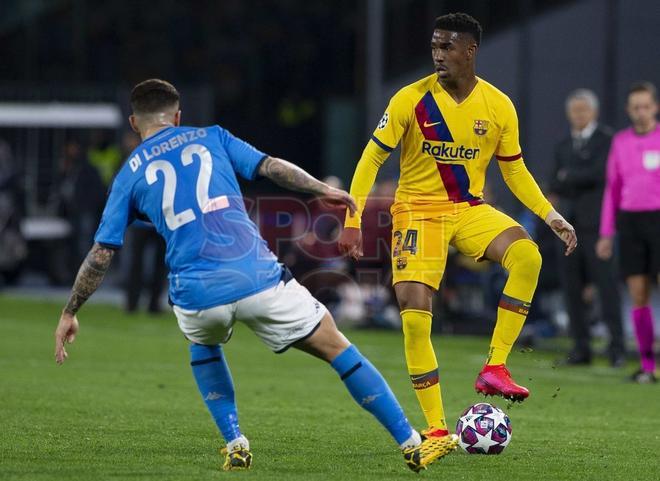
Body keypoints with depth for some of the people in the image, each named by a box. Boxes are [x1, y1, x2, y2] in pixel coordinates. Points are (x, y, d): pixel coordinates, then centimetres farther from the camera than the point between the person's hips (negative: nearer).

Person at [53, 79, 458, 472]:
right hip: (258, 276, -1)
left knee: (204, 345, 37)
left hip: (195, 295, 1)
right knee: (336, 348, 11)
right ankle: (413, 445, 9)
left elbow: (101, 254, 14)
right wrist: (322, 189, 17)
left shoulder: (130, 174, 16)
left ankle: (235, 445, 25)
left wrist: (70, 314, 21)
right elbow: (271, 167, 6)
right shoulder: (210, 137, 17)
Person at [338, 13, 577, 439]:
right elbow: (372, 159, -4)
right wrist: (352, 221, -11)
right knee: (415, 316, -14)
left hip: (470, 209, 2)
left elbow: (515, 171, 9)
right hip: (418, 210, -2)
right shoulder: (411, 100, -10)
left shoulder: (499, 107, -3)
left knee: (527, 256, -27)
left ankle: (495, 368, -21)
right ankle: (436, 429, -1)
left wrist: (552, 217, -1)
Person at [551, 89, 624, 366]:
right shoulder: (563, 147, 18)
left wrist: (568, 177, -4)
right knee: (572, 287, 2)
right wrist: (580, 183, -6)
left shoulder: (607, 140, -1)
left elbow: (599, 173, -15)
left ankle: (617, 347, -11)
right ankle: (581, 347, 6)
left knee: (606, 283, -11)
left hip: (596, 223, -6)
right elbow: (555, 186, 13)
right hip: (570, 225, 6)